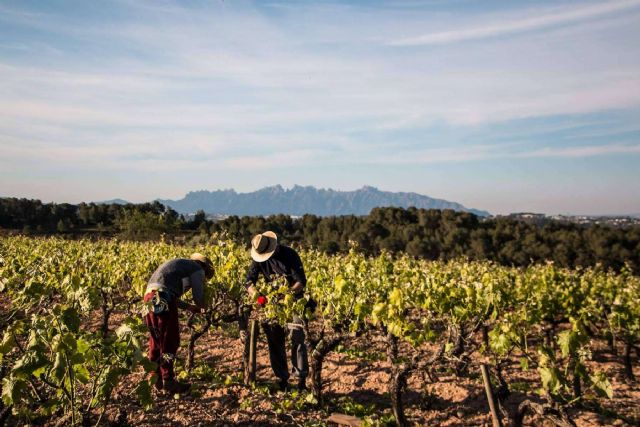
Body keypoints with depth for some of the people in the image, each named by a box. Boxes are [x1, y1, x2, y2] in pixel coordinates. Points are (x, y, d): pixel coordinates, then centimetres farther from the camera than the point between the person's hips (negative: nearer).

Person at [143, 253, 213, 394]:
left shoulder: (181, 265, 32)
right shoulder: (198, 269, 8)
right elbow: (199, 298, 4)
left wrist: (188, 306, 31)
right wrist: (203, 307, 27)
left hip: (149, 297, 9)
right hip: (162, 300, -9)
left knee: (156, 340, 17)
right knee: (169, 341, 0)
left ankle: (156, 378, 25)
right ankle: (168, 381, 5)